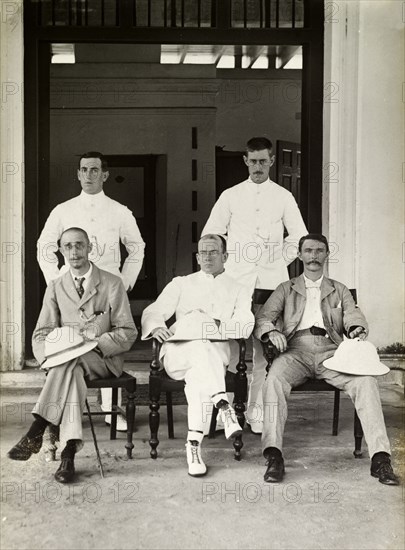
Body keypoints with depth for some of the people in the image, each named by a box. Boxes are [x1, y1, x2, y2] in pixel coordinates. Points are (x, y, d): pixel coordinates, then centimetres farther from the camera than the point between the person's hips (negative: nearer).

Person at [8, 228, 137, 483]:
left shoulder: (112, 284, 3)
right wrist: (51, 355, -16)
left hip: (105, 359, -2)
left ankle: (37, 431, -39)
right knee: (72, 374, -35)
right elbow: (41, 334, 8)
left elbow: (128, 333, 0)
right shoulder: (55, 287, 13)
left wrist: (94, 344, -18)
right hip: (66, 359, 2)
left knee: (71, 361, -35)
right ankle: (69, 451, -44)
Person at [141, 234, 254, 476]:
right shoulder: (181, 284, 23)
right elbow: (153, 312, 11)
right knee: (200, 347, -36)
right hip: (178, 353, 1)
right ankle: (223, 405, -45)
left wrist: (216, 325, -17)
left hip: (217, 354, 0)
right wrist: (156, 327, -13)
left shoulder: (238, 291, 20)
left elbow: (245, 325, 1)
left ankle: (195, 442, -40)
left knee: (198, 372, -36)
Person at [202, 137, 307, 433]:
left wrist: (279, 262, 7)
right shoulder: (230, 196, 7)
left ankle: (257, 412, 8)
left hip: (272, 283, 1)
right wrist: (227, 262, 5)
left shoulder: (283, 197, 9)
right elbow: (210, 235, 11)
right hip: (236, 281, 0)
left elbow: (299, 236, 12)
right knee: (231, 347, -5)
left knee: (266, 348, -1)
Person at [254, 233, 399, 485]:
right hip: (295, 350, -1)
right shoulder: (286, 289, 23)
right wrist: (272, 332, -15)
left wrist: (358, 330, -15)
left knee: (366, 381, -29)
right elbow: (263, 317, 10)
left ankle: (380, 458, -31)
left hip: (330, 350, 1)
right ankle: (274, 455, -37)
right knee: (274, 378, -35)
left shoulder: (340, 290, 27)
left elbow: (353, 316, 11)